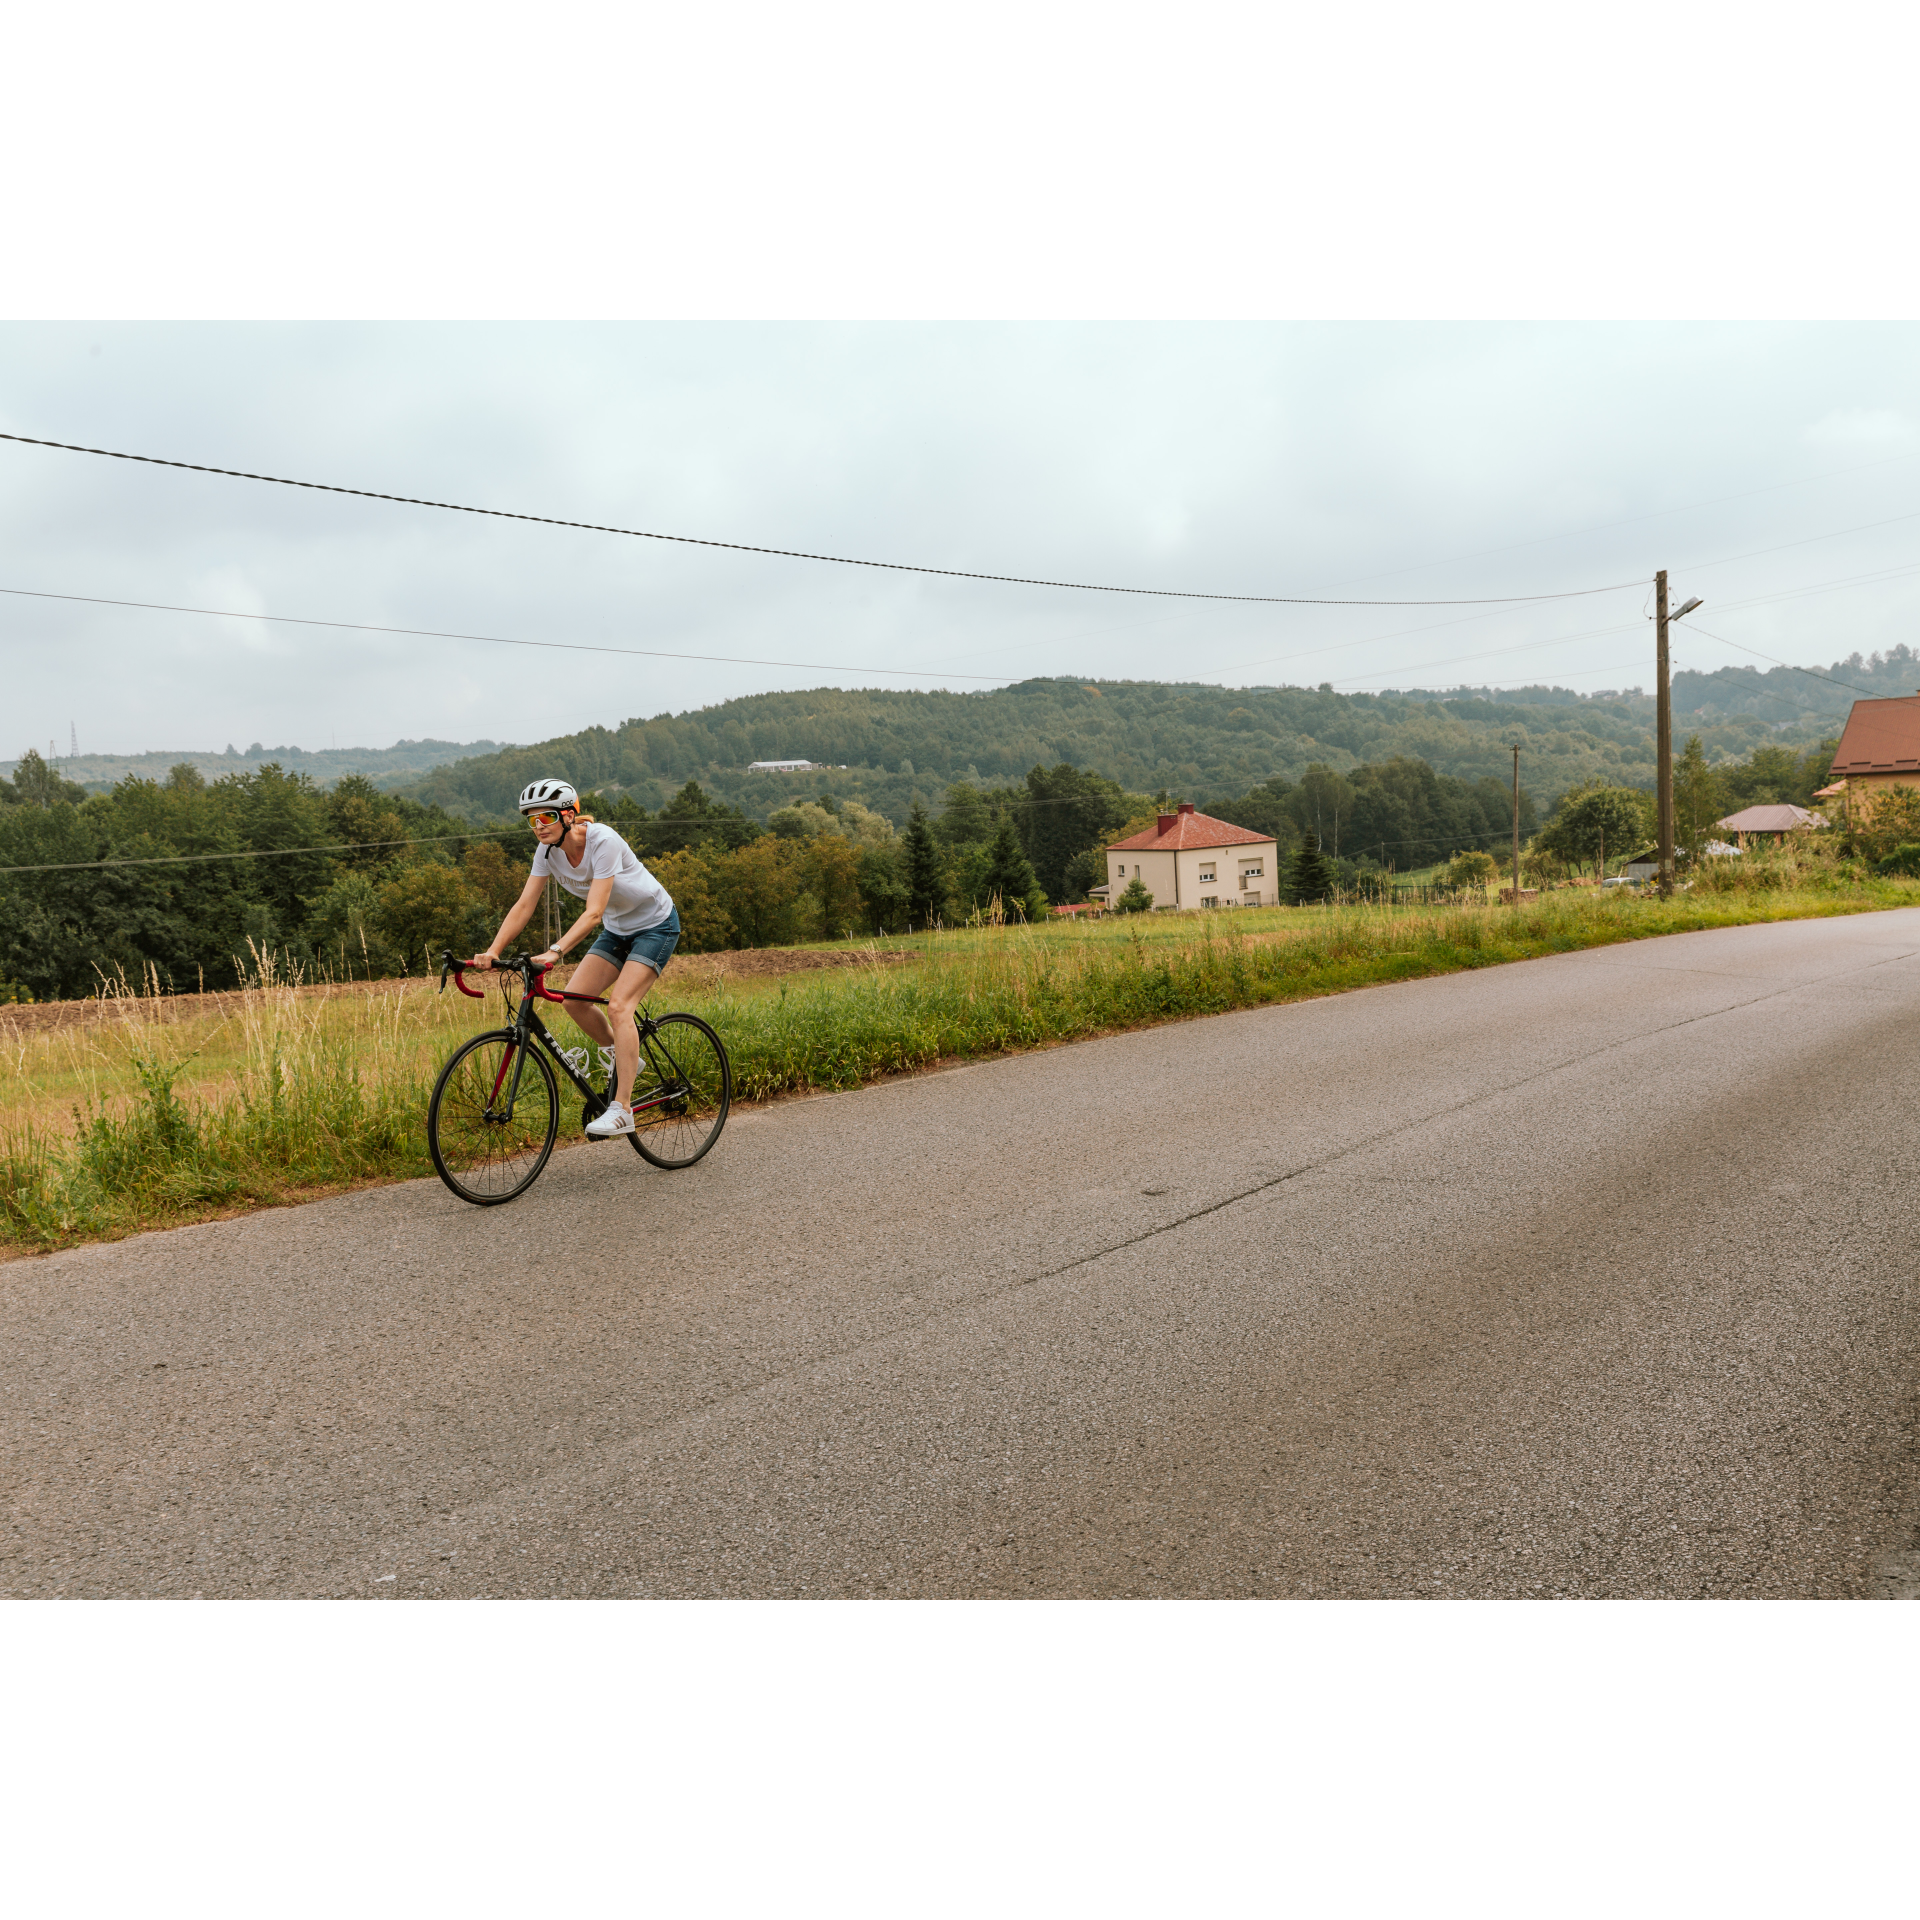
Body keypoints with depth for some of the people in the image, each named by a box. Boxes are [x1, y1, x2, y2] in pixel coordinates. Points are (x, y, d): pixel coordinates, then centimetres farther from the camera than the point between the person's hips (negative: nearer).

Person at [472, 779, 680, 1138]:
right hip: (617, 929, 7)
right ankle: (624, 1059, 16)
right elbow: (524, 905, -11)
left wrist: (554, 952, -47)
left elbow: (593, 912, -36)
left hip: (655, 924, -7)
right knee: (574, 998, -8)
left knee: (619, 1006, -21)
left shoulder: (602, 841, -29)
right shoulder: (548, 850, -9)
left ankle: (621, 1110, -20)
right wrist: (492, 951, -24)